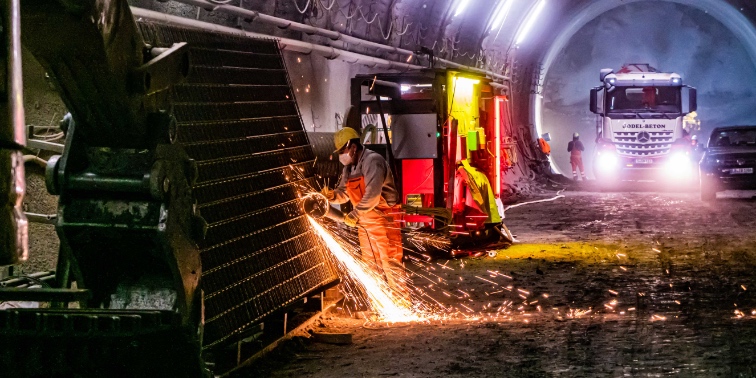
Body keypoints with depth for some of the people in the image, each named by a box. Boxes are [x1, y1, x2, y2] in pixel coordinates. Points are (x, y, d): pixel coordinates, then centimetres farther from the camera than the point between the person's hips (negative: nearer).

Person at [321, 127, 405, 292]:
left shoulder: (372, 161, -19)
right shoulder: (349, 168, 9)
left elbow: (372, 195, -29)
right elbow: (344, 193, 13)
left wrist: (354, 214, -26)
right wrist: (332, 195, -8)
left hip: (383, 218, -9)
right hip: (364, 221, 9)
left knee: (390, 262, -5)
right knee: (370, 264, 16)